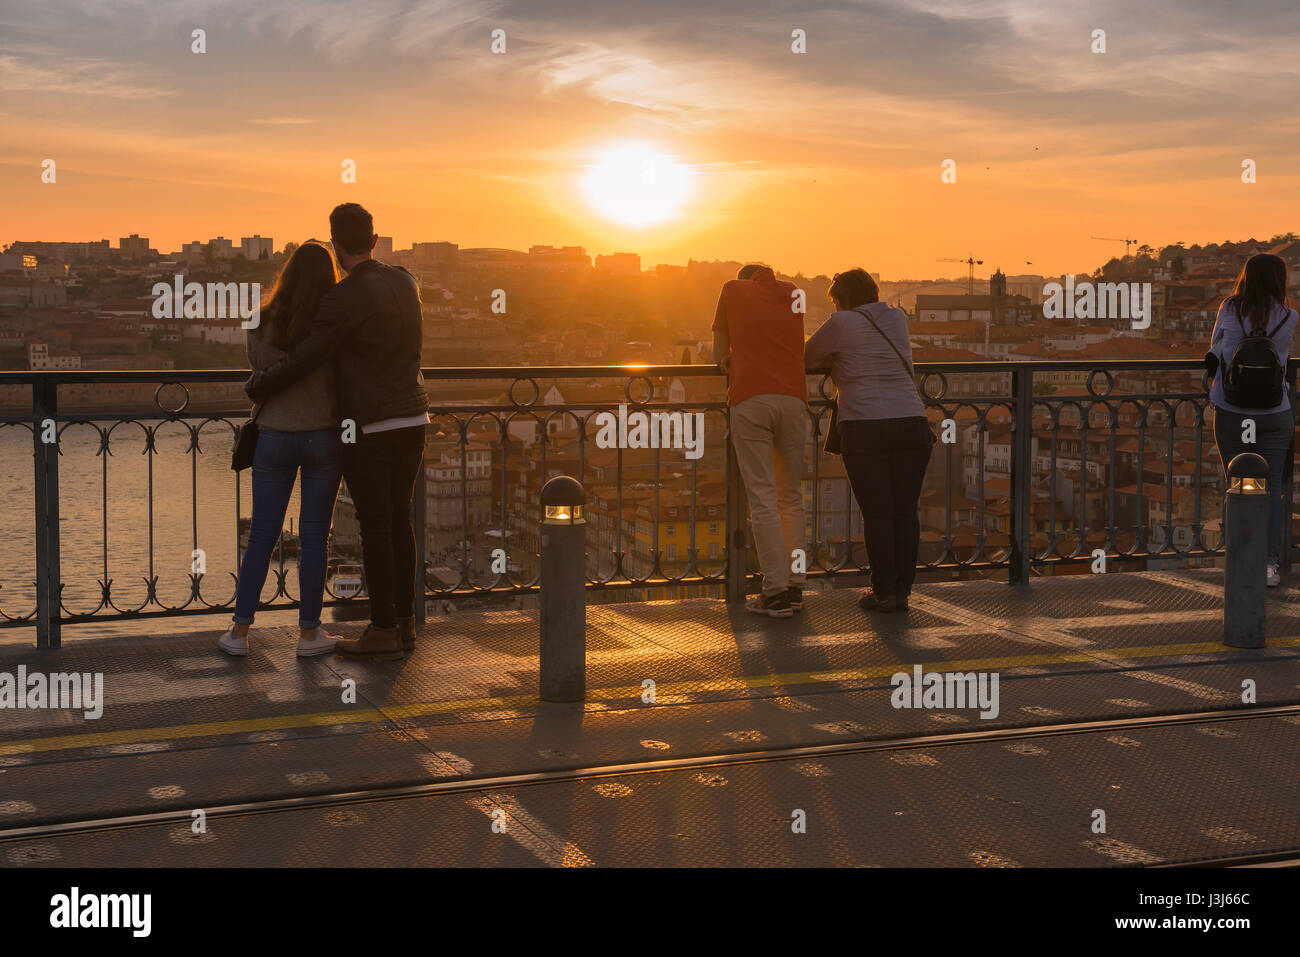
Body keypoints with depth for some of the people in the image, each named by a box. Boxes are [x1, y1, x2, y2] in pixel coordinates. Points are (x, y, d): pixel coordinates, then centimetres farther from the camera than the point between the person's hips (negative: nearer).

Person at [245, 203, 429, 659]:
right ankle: (404, 624, 17)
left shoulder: (345, 297, -16)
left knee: (375, 526, -1)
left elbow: (304, 360, -17)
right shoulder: (406, 283, 7)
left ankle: (382, 631, 4)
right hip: (412, 419, 7)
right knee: (399, 519, 13)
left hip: (368, 428, -7)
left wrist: (255, 385, -1)